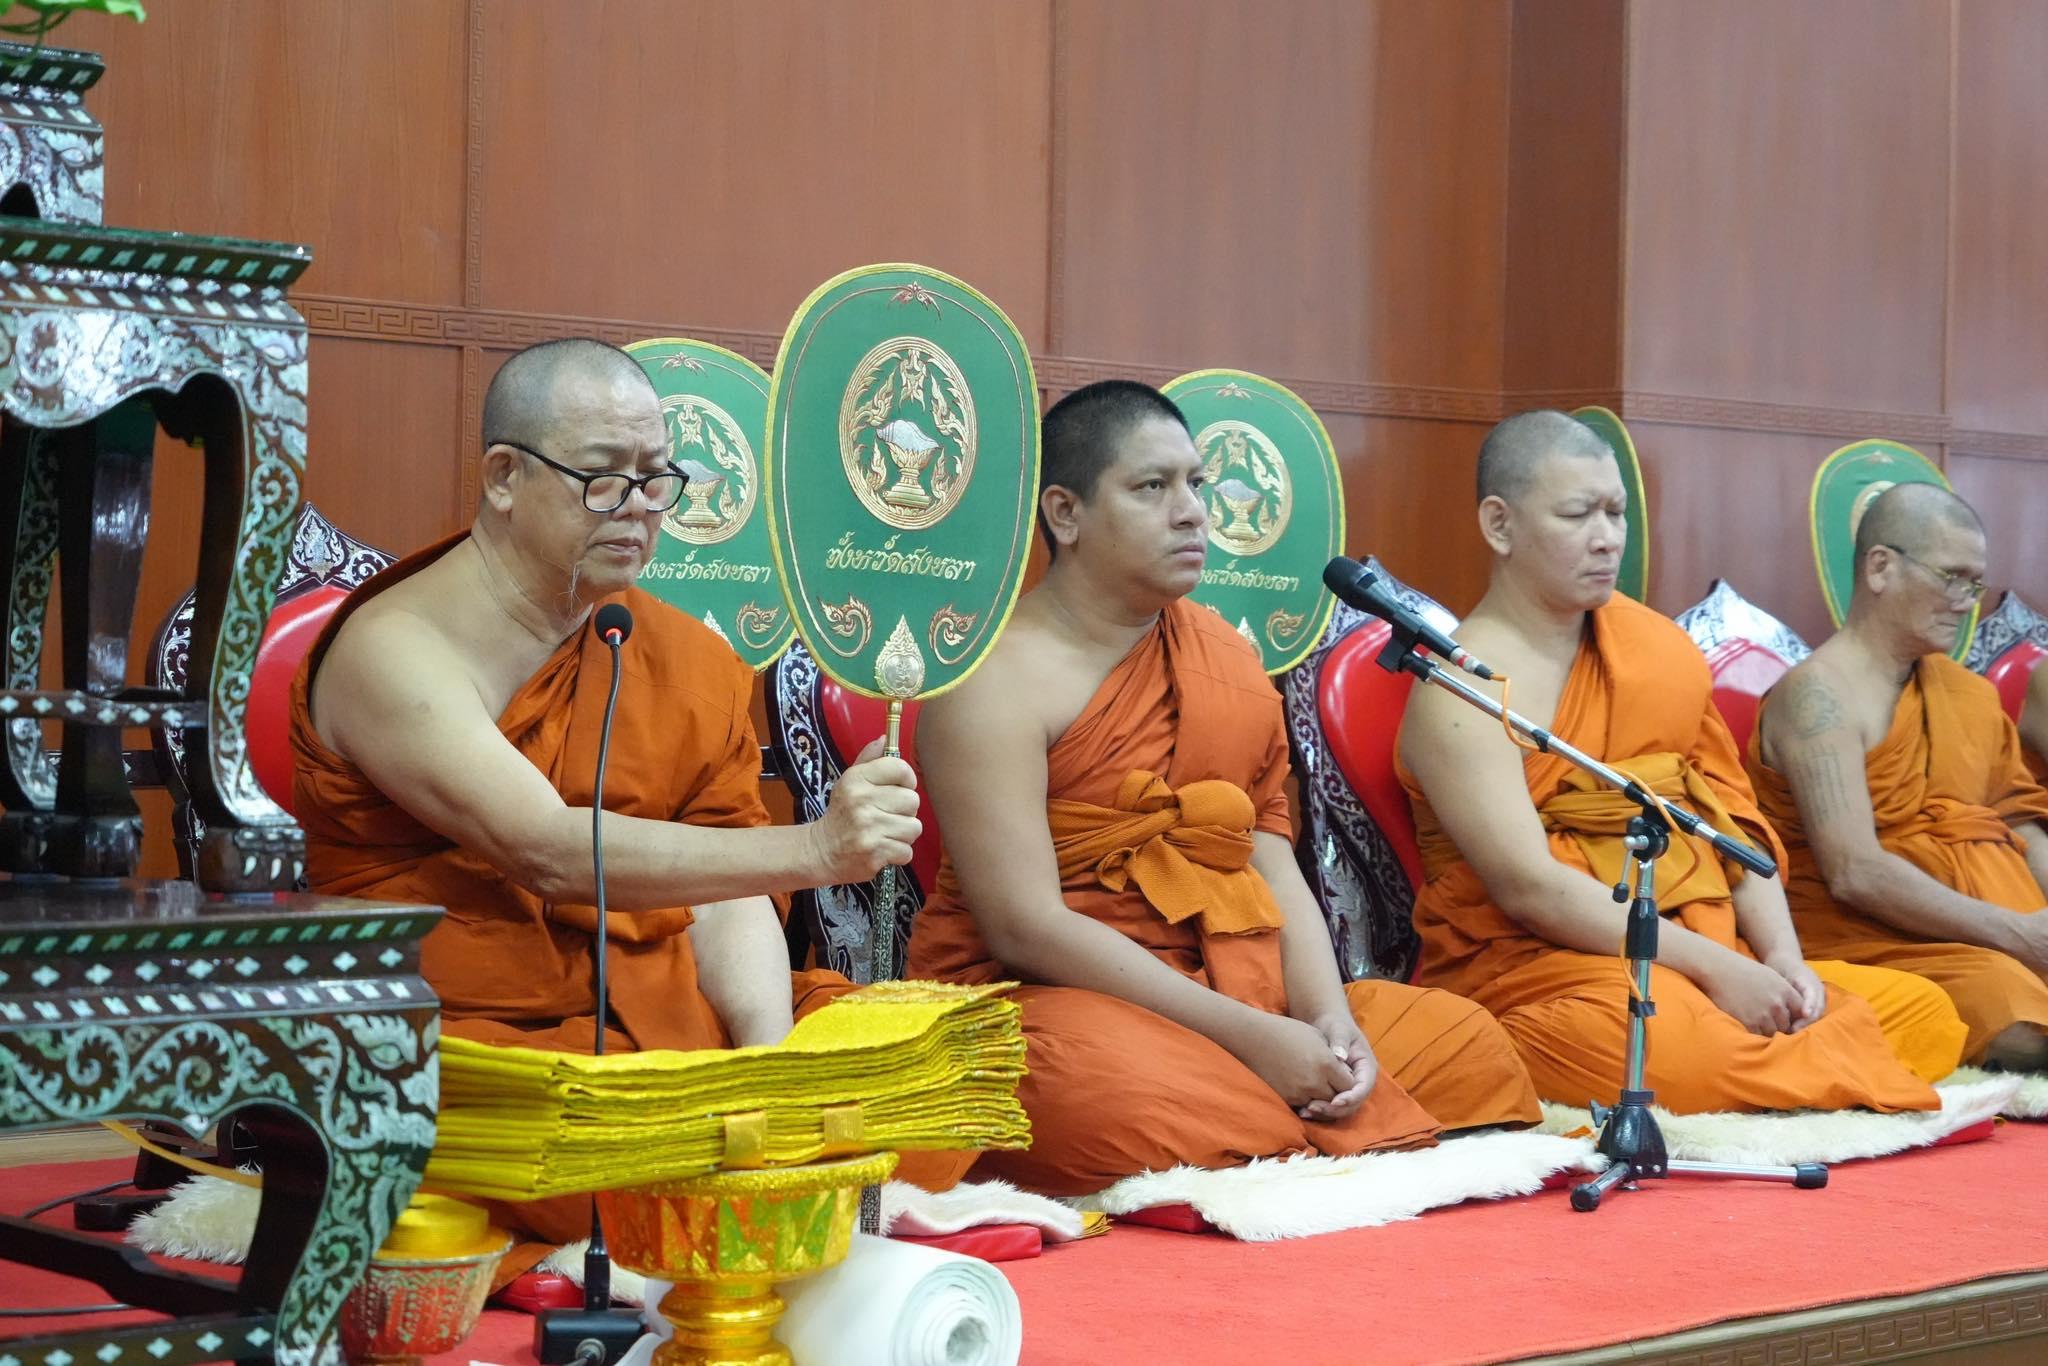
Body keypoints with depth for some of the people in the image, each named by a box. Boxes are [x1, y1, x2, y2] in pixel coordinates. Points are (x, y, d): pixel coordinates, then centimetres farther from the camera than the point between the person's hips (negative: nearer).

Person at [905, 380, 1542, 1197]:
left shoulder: (1223, 658, 14)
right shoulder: (1001, 675, -8)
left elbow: (1274, 869, 10)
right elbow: (1024, 925, -17)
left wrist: (1329, 1015, -11)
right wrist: (1248, 1036, -21)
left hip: (1222, 991, 7)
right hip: (1034, 1000, -7)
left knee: (1461, 1044, -7)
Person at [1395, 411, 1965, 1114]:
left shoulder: (1656, 646, 14)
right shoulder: (1464, 687, -8)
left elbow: (1731, 817, 12)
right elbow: (1528, 886, -17)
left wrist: (1783, 957, -5)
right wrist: (1716, 968, -19)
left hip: (1707, 953, 7)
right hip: (1526, 965, -6)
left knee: (1926, 1013, -9)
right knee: (1686, 1045, -36)